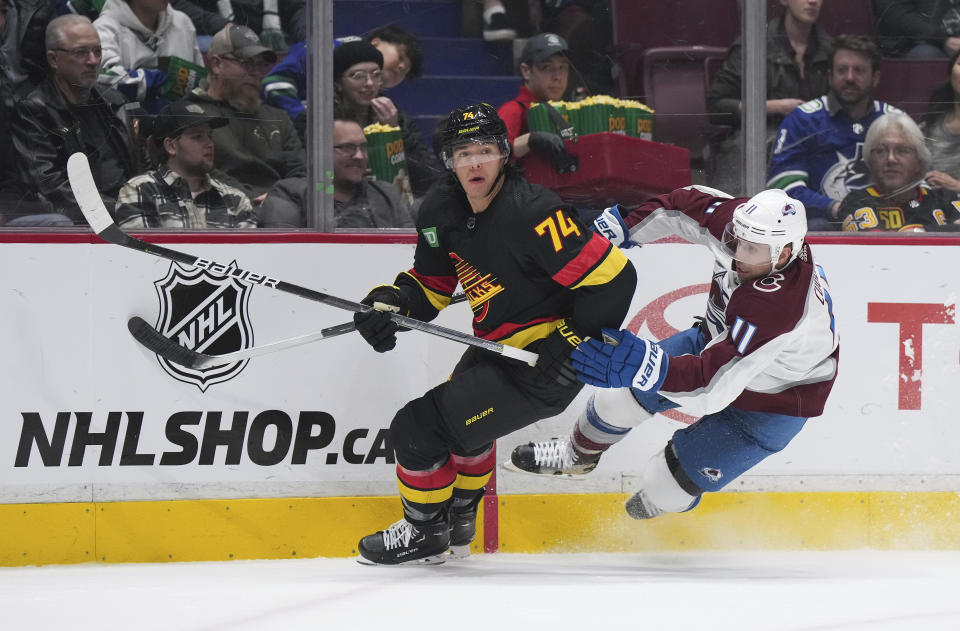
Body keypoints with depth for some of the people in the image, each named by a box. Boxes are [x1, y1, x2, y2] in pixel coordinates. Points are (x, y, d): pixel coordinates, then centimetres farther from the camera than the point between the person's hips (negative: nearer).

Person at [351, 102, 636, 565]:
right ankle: (458, 523, 55)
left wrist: (570, 344, -22)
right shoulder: (443, 209, -1)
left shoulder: (530, 214, -28)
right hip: (496, 350, 9)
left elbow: (613, 277, -28)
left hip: (542, 367, -9)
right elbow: (431, 283, 12)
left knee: (419, 427, -8)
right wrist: (390, 303, -9)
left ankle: (425, 534, 14)